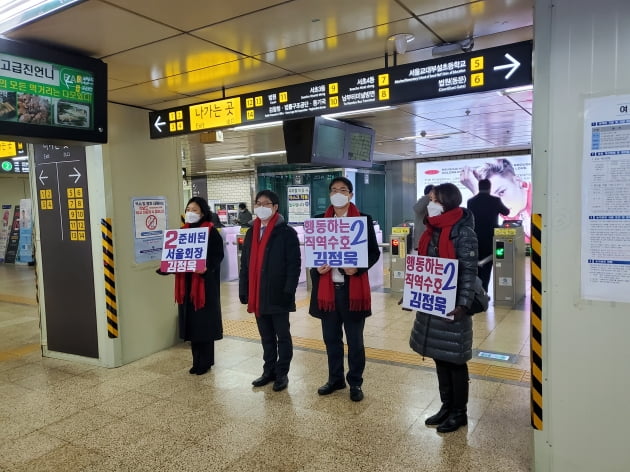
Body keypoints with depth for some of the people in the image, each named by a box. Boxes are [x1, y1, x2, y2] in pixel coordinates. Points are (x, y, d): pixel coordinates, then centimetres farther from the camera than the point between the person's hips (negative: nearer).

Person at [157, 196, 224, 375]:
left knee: (204, 323, 1)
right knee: (191, 322, 10)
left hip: (205, 283, -6)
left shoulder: (211, 232, -7)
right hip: (186, 283, 6)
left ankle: (206, 361, 14)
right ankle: (197, 360, 22)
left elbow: (218, 255, -13)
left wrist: (207, 267, -29)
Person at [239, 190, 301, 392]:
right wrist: (243, 290, 6)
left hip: (278, 294, -6)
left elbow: (294, 264, -12)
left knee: (282, 335, 8)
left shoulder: (287, 232, -8)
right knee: (266, 336, 16)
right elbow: (245, 263, 12)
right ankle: (269, 371, 29)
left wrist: (289, 291, -19)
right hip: (257, 295, 6)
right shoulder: (251, 232, 11)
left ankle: (282, 373, 20)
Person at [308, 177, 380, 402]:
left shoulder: (364, 220, 0)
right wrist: (317, 267, -9)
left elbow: (374, 252, -1)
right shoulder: (319, 220, 8)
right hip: (326, 288, 3)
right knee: (331, 338, 14)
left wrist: (358, 267, -18)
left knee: (354, 340, 9)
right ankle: (335, 379, 32)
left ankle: (355, 383, 25)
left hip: (353, 289, -3)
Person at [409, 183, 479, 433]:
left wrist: (463, 304, -22)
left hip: (452, 306, -7)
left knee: (454, 360, 6)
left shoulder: (464, 232, -13)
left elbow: (469, 271, -16)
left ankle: (459, 412, 22)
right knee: (440, 358, 16)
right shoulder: (432, 231, 10)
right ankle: (446, 406, 30)